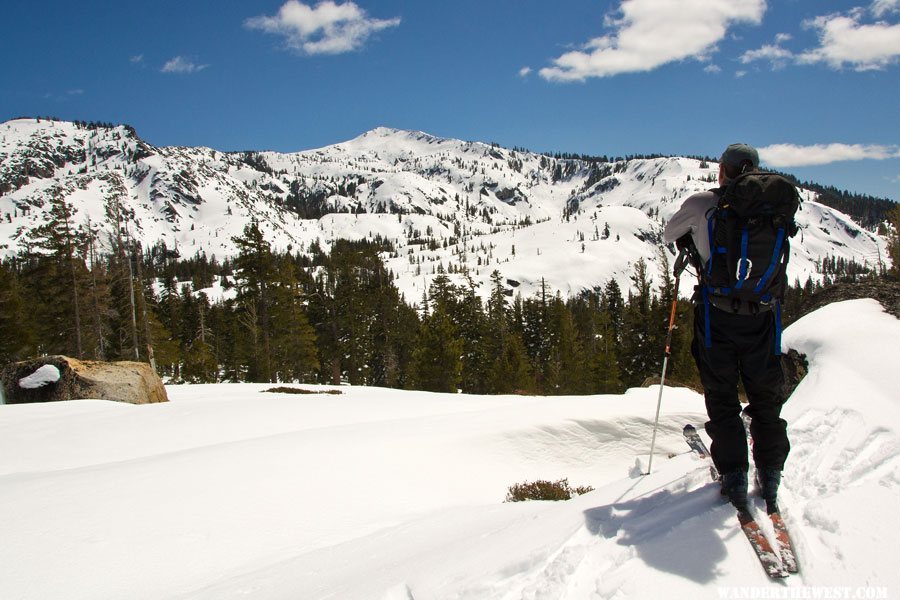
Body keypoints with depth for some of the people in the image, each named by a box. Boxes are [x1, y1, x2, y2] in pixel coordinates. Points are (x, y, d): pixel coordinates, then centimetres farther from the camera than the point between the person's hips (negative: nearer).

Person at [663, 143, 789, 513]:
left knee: (721, 397, 11)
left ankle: (734, 476, 9)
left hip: (717, 313, -2)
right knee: (766, 396, 15)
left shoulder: (701, 204, -5)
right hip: (762, 315, 2)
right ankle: (770, 477, 19)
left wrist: (691, 243, 33)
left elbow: (669, 235, 12)